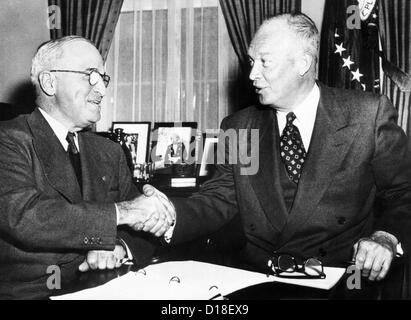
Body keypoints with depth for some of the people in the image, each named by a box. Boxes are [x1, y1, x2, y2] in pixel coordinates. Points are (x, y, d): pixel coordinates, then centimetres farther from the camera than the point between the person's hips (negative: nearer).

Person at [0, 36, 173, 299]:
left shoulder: (109, 152, 13)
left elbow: (142, 225, 9)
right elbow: (23, 216, -23)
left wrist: (119, 246, -14)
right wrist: (120, 212, -24)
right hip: (26, 292, -4)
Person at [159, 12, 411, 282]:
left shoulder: (369, 115, -1)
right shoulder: (237, 128, 7)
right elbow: (218, 201, 1)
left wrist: (386, 237, -16)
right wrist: (167, 213, -18)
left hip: (342, 282, -1)